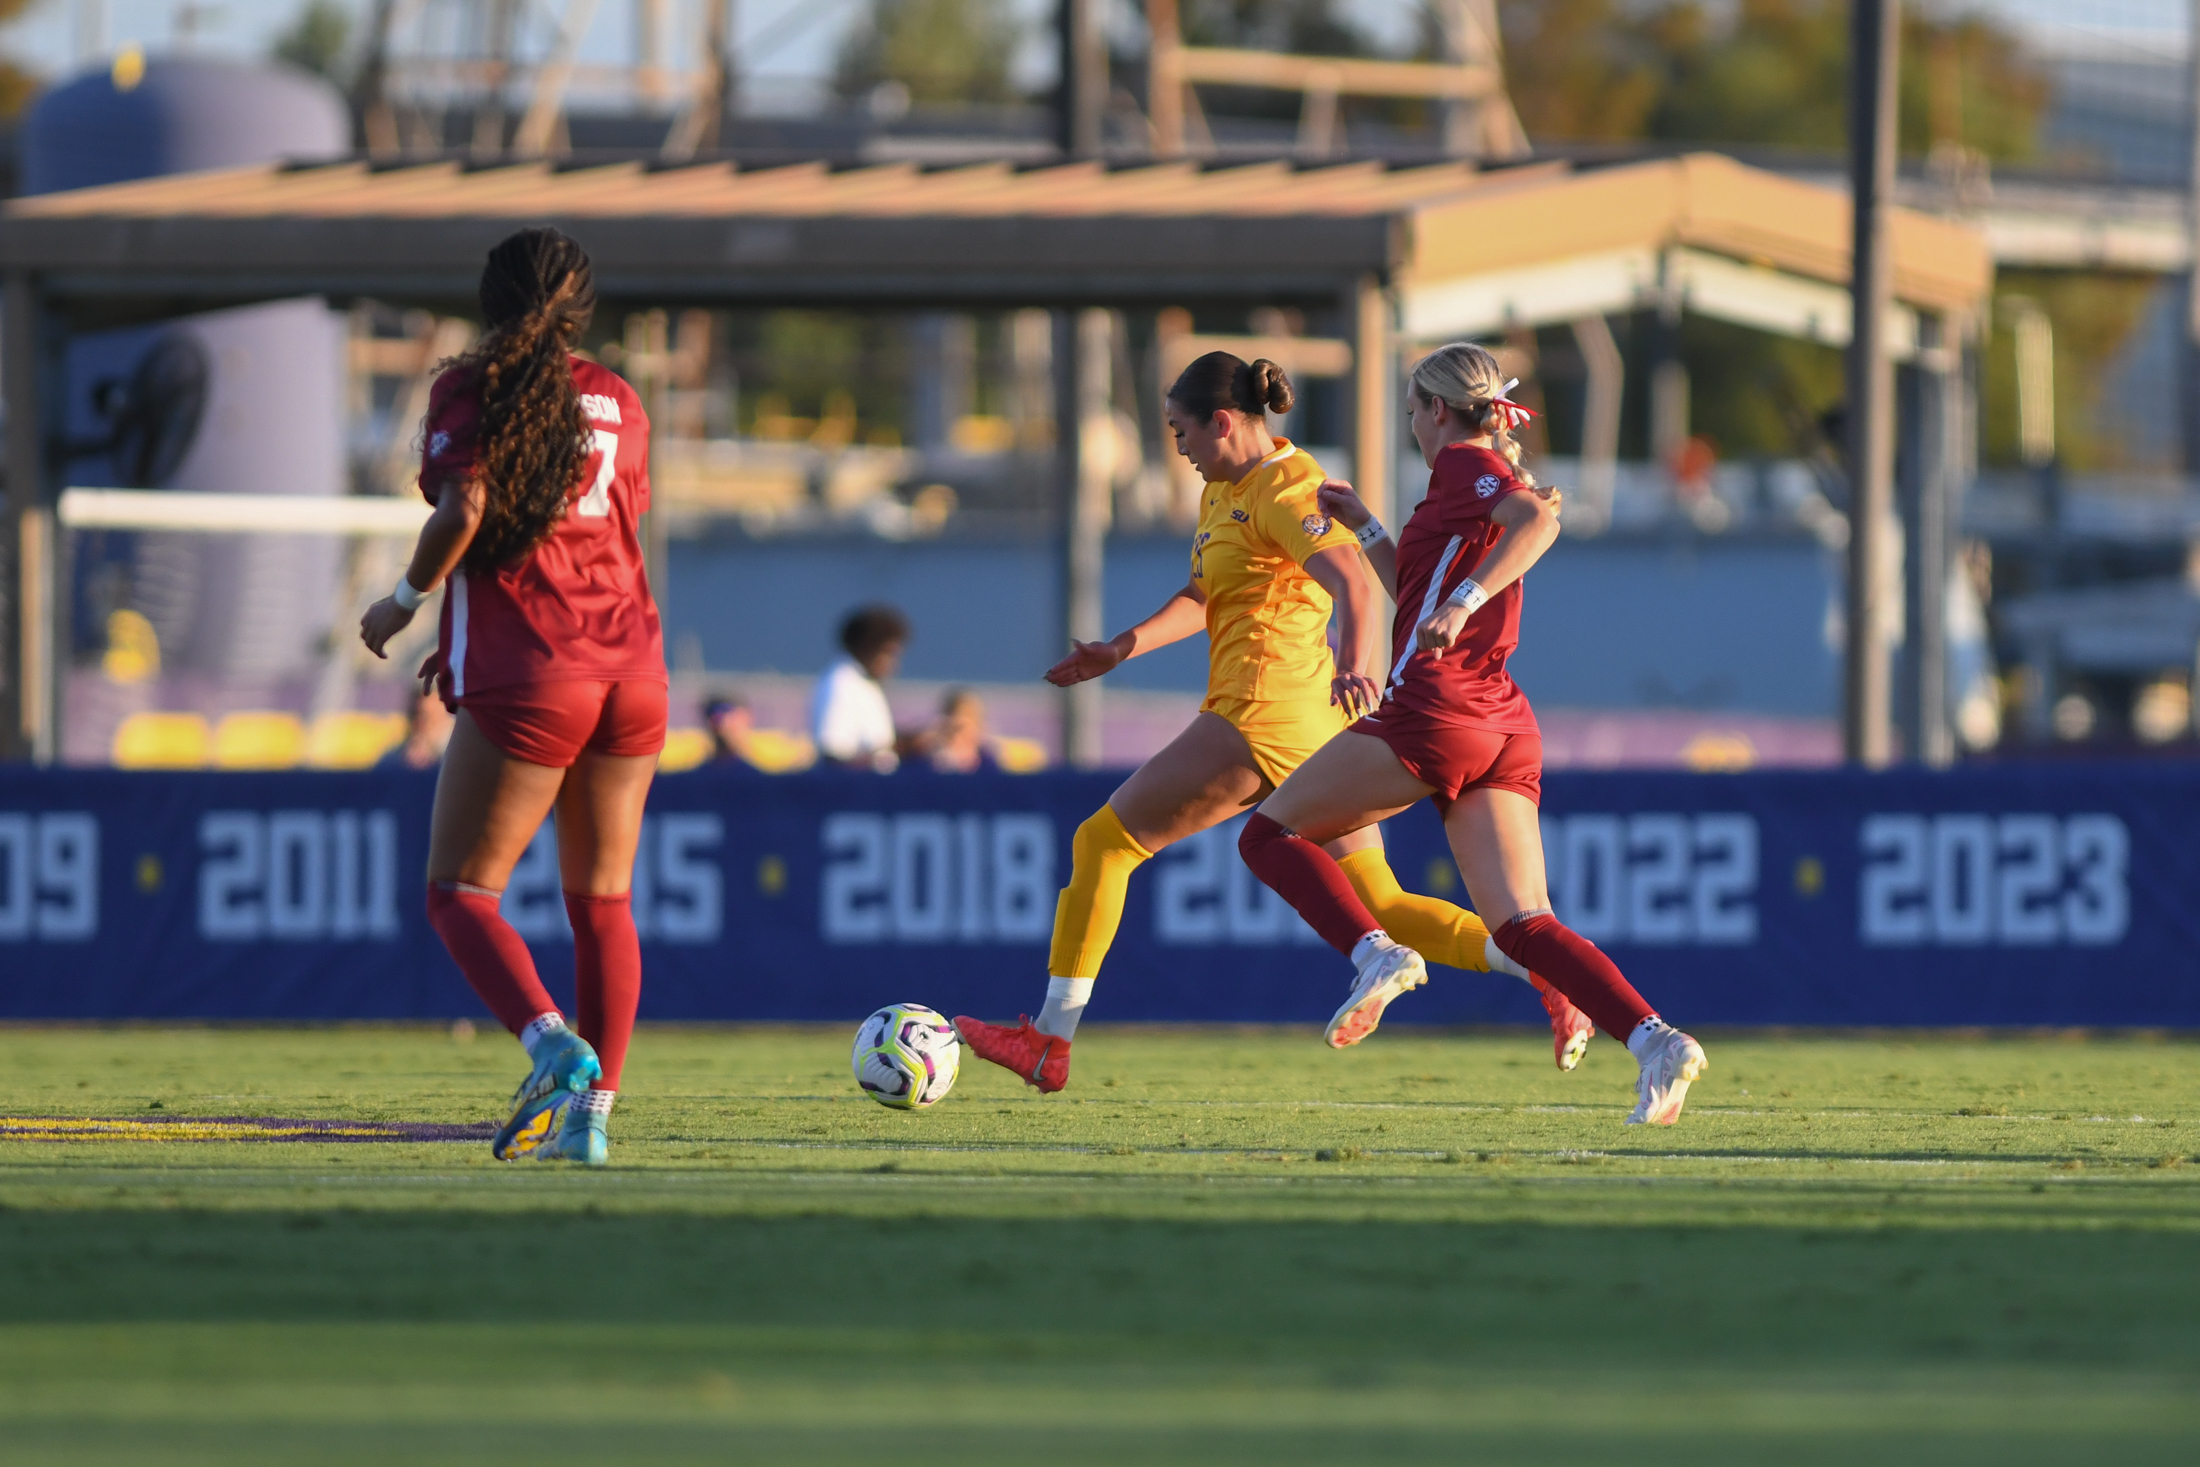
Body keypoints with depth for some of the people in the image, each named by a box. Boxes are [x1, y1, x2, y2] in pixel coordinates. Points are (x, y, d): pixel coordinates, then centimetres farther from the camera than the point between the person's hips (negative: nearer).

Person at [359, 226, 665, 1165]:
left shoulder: (468, 389, -2)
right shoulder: (616, 402, 14)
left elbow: (464, 508, -17)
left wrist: (408, 601, 0)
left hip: (526, 681, -5)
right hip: (631, 663, 5)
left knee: (460, 893, 2)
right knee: (602, 900, 10)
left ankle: (554, 1046, -21)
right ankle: (593, 1116, 5)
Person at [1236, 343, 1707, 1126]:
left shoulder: (1463, 463, 0)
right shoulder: (1493, 485, 26)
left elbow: (1536, 519, -22)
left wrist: (1465, 599, -32)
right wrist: (1364, 525, 41)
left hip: (1437, 706, -9)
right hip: (1504, 728, 9)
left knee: (1270, 833, 4)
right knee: (1525, 923, -2)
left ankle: (1378, 956, -17)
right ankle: (1654, 1039, -21)